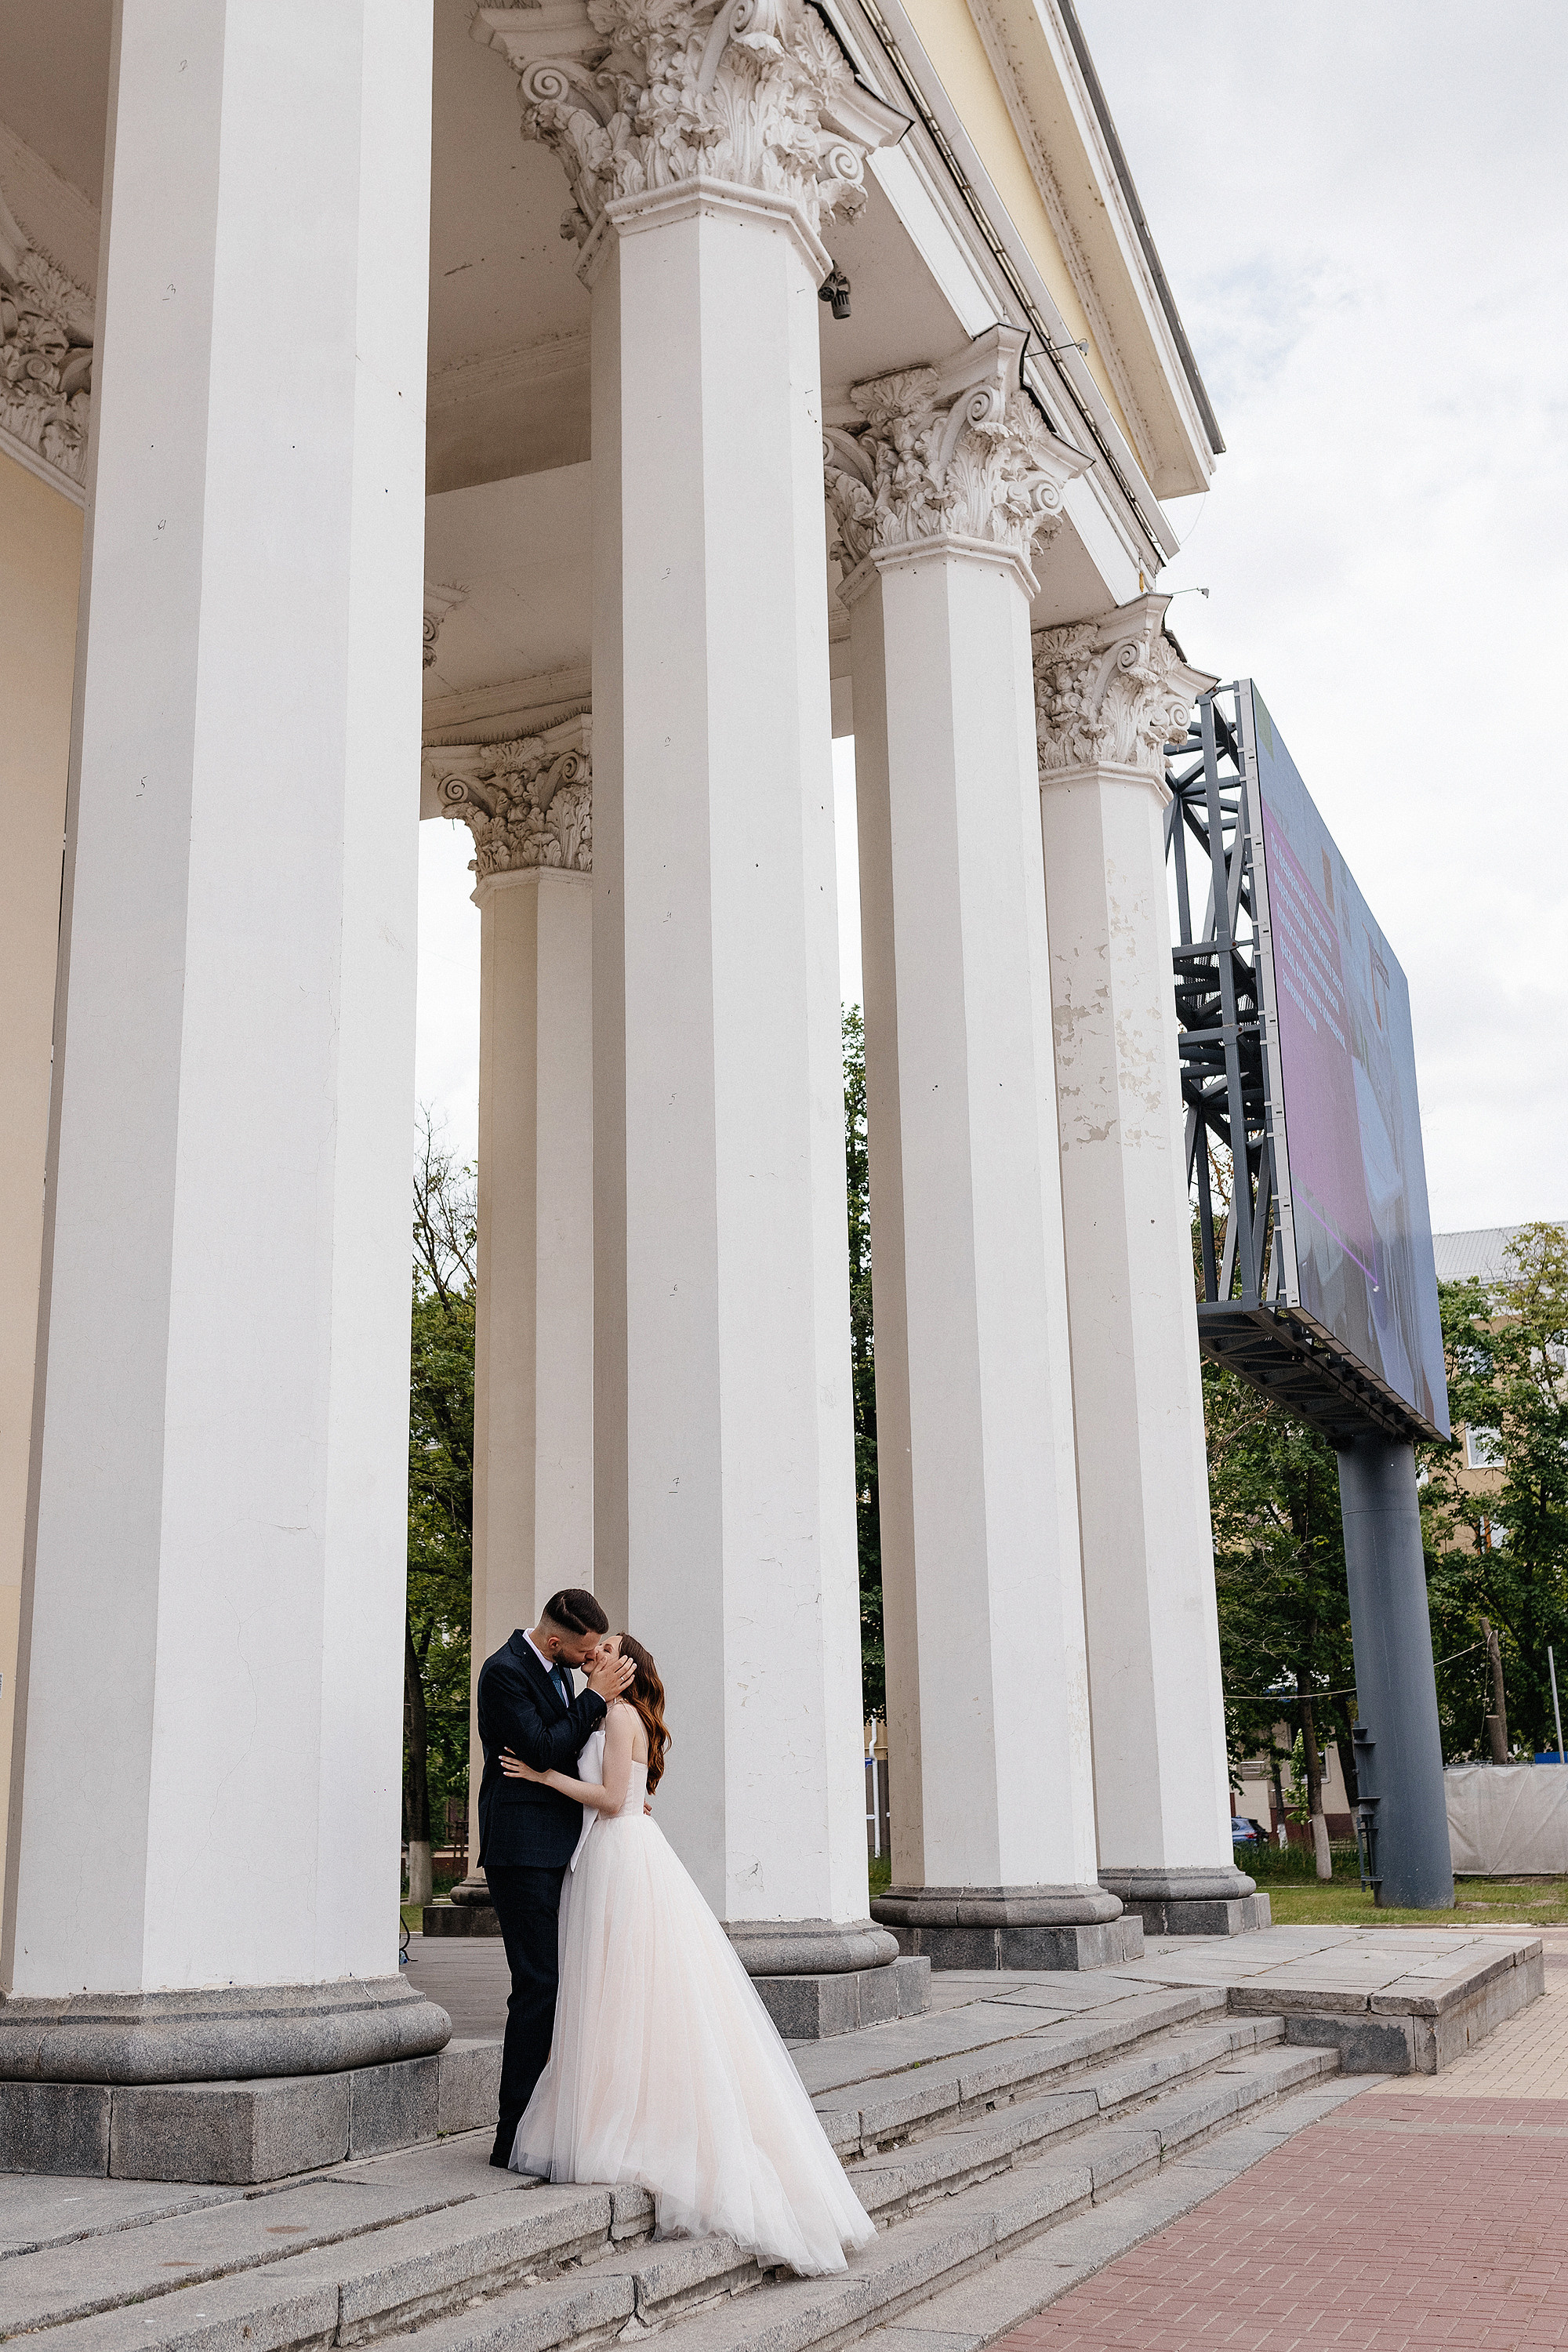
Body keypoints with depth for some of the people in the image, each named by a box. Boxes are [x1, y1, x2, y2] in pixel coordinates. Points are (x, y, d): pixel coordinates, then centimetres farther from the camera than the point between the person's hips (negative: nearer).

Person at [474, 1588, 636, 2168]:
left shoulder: (556, 1670, 14)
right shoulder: (504, 1671, -14)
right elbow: (541, 1752, -21)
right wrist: (596, 1696, -16)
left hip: (558, 1849, 9)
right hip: (523, 1851, -9)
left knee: (559, 1984, 10)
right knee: (538, 1985, -9)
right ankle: (514, 2138, -2)